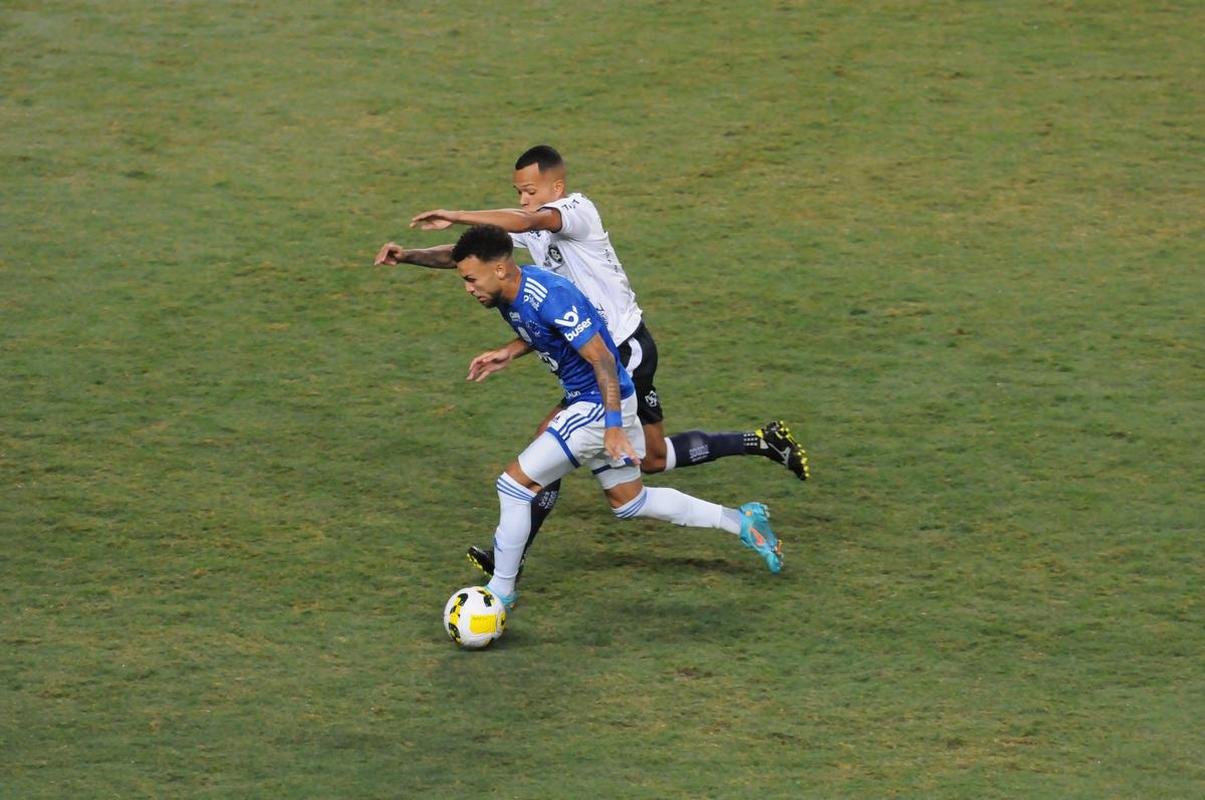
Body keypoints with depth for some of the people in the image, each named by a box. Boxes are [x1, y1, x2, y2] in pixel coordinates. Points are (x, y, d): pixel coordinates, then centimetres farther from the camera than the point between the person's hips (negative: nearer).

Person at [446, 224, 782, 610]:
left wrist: (614, 426, -30)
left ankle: (501, 591, 1)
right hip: (584, 402, 10)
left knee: (515, 483, -11)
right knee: (629, 501, 20)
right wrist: (504, 355, 11)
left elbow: (602, 359, -27)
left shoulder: (550, 298, -28)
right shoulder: (510, 297, 0)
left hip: (600, 405, -10)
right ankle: (742, 522, 27)